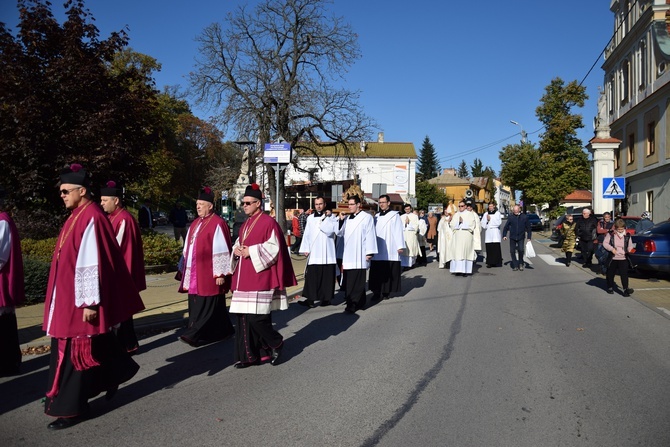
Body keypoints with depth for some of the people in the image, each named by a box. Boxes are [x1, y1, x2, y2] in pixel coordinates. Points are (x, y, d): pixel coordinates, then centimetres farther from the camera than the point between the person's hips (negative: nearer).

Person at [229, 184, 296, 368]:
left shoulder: (268, 223, -9)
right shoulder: (245, 225, 17)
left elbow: (274, 248, -15)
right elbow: (239, 243, 25)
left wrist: (251, 252, -17)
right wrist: (236, 249, 2)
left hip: (260, 277, -8)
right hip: (244, 279, 9)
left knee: (257, 317, -11)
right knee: (244, 317, 7)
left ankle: (276, 343, 13)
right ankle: (249, 354, 16)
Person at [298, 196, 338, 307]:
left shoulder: (331, 217, 2)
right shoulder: (310, 218, 11)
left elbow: (330, 231, -14)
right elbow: (306, 234, 10)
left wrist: (324, 217, -11)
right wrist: (305, 249, 3)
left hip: (327, 253, -2)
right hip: (313, 253, 2)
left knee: (327, 276, 3)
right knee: (311, 276, -1)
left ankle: (326, 298, 12)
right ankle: (310, 299, 1)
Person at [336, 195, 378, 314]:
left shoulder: (367, 217, -4)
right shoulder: (347, 218, 14)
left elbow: (370, 235, -7)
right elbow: (340, 233, 14)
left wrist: (369, 252, -11)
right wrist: (341, 220, 1)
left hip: (359, 256, -6)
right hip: (348, 255, 7)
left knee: (356, 281, -6)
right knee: (349, 280, 9)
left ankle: (353, 304, -2)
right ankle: (359, 303, 20)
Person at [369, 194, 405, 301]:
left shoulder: (394, 215, 0)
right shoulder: (376, 216, 15)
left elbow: (398, 231, -5)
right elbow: (373, 231, 15)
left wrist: (400, 246, -10)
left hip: (389, 250, -4)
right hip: (377, 250, 4)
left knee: (388, 272, 0)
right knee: (377, 272, 1)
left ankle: (386, 292, 8)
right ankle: (377, 292, 4)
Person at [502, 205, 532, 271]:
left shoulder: (524, 217, 1)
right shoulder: (510, 218, 3)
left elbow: (528, 228, 5)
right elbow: (506, 227, 7)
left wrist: (529, 237, 3)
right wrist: (504, 235, -3)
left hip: (521, 237, -2)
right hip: (512, 237, 2)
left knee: (521, 250, -16)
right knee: (512, 251, 2)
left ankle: (520, 263, 9)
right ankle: (515, 266, 15)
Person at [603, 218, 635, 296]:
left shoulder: (627, 236, 4)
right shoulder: (610, 234, -3)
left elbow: (630, 245, 9)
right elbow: (605, 243, -3)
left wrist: (630, 249, -13)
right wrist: (611, 249, -17)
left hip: (623, 259, 0)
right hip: (613, 258, 0)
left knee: (624, 274, -7)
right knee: (610, 274, 10)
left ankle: (625, 289, -8)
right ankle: (610, 287, 26)